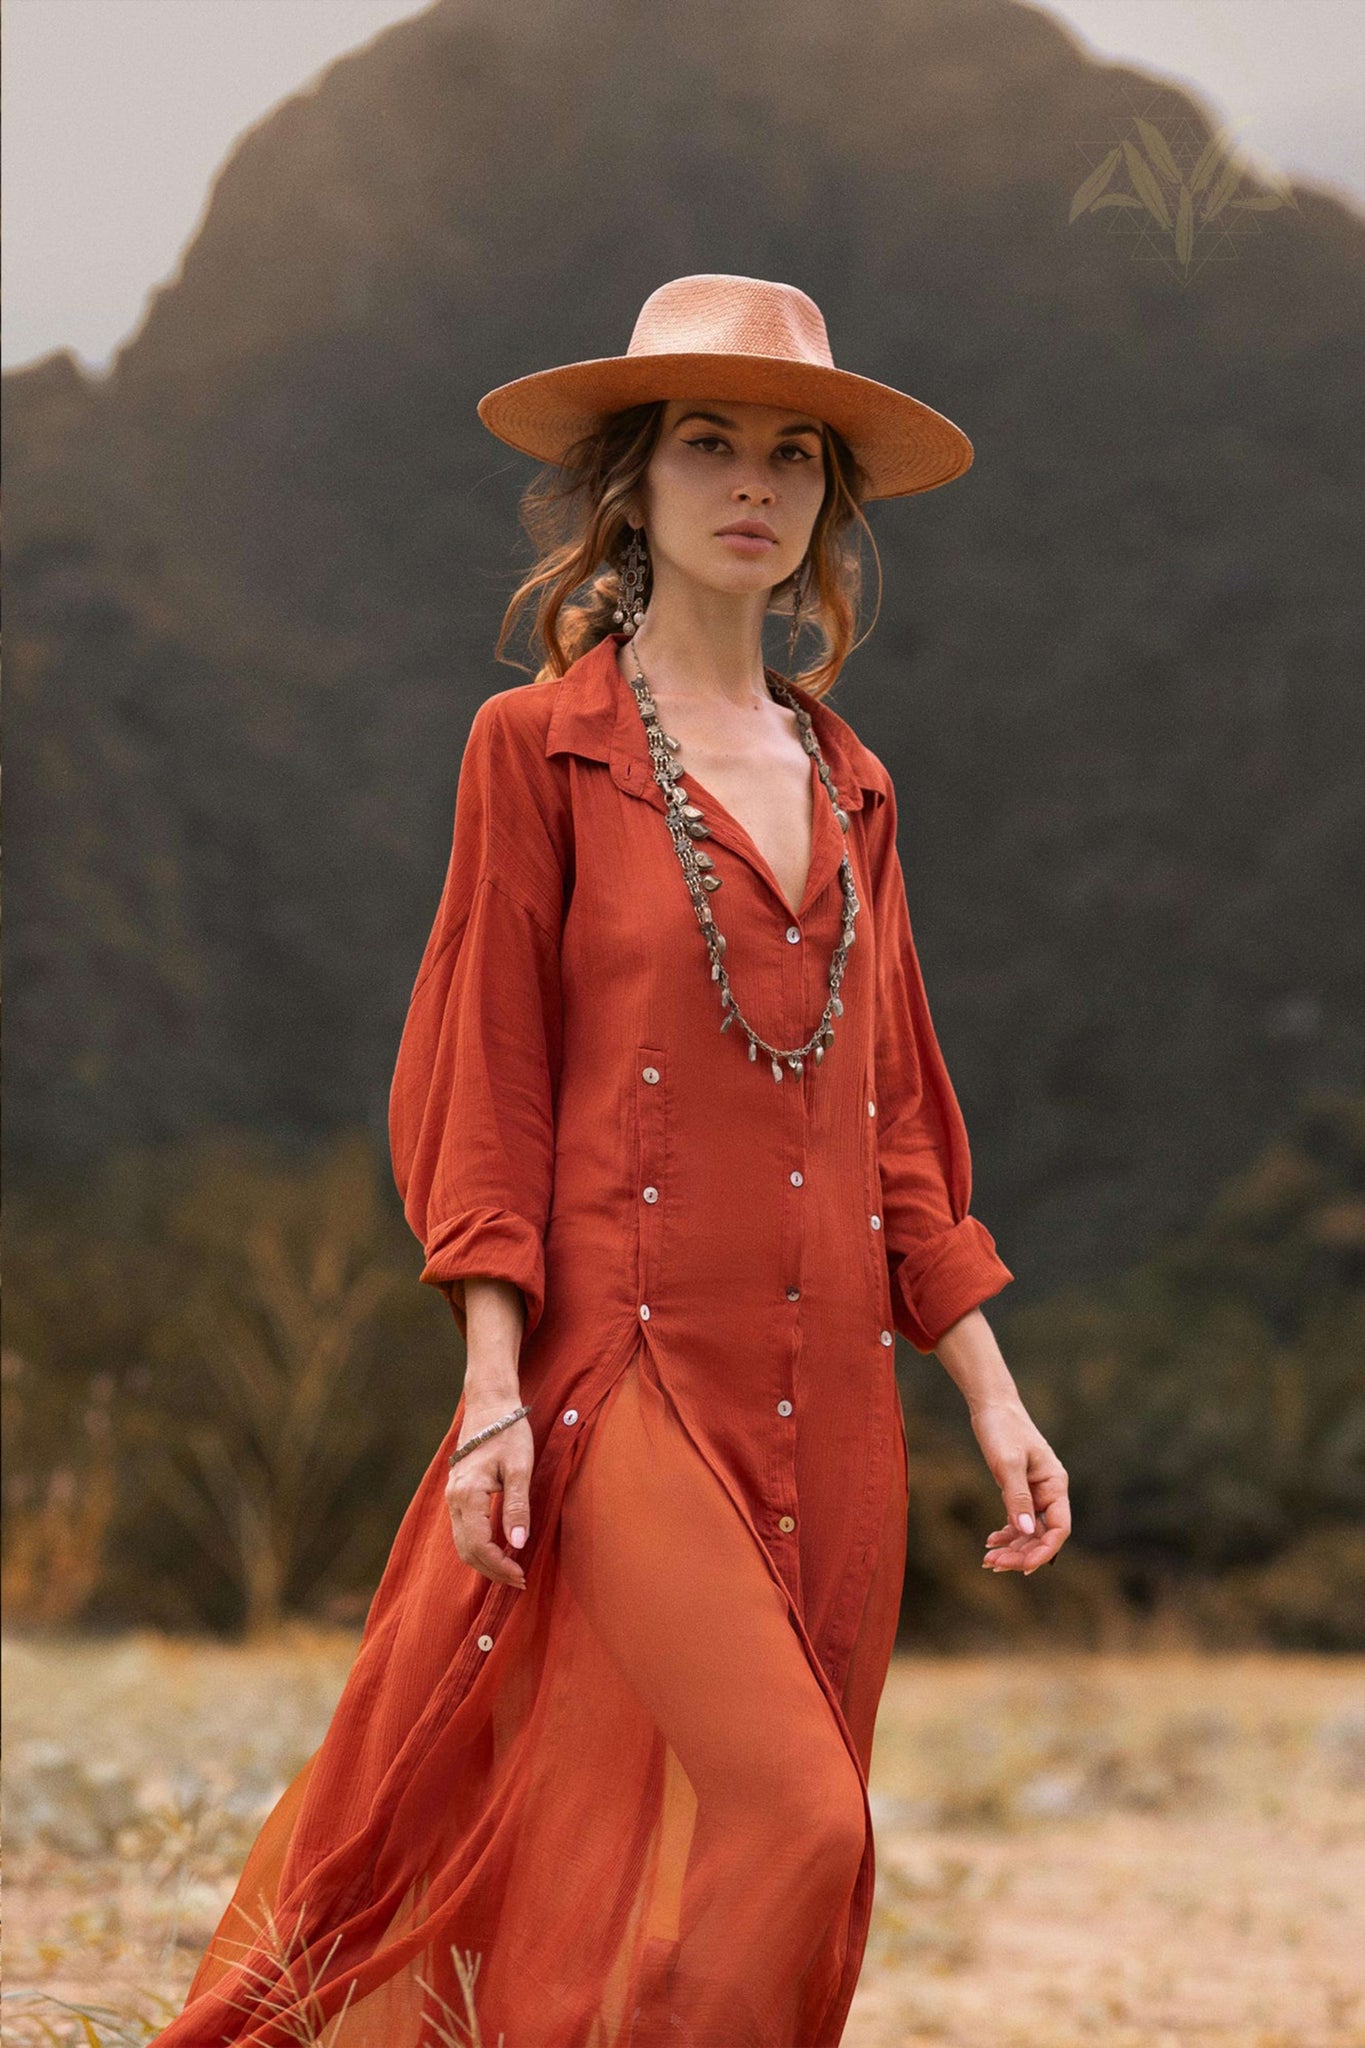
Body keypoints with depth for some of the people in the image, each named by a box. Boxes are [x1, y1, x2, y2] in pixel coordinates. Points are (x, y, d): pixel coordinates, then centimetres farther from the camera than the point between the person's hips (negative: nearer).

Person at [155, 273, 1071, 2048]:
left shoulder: (848, 786, 16)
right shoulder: (542, 747, 0)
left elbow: (896, 1119, 17)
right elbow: (485, 1085, -3)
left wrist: (992, 1395, 11)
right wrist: (495, 1384, -11)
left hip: (830, 1397, 6)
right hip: (635, 1368, -6)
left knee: (744, 1852, 4)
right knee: (788, 1823, -19)